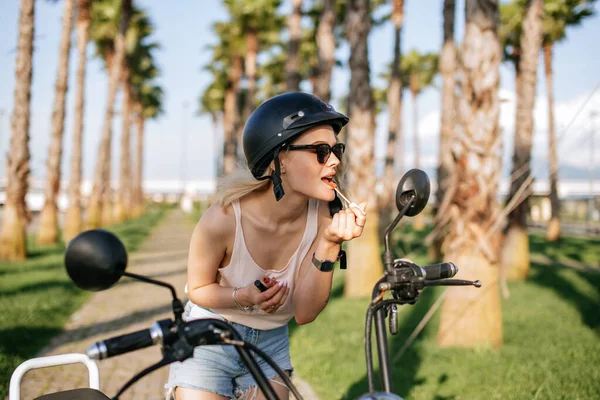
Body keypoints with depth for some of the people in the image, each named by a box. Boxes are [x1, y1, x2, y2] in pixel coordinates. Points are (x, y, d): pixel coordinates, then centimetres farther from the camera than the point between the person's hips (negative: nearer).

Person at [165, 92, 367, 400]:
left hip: (272, 343, 3)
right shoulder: (224, 218, -26)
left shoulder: (323, 218, -17)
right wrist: (244, 296, -29)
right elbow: (198, 289, -9)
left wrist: (329, 244, -30)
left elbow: (304, 313, -18)